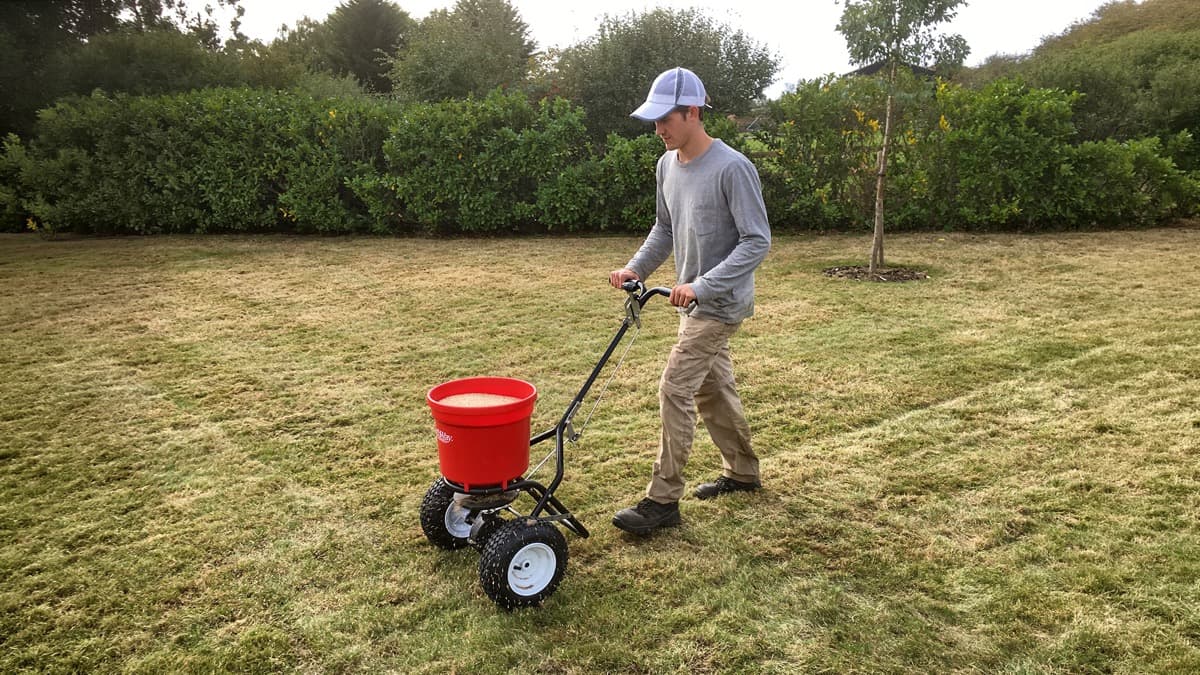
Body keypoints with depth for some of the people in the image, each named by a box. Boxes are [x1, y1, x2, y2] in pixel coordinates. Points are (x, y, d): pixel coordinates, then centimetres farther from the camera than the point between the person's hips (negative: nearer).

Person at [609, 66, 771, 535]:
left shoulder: (732, 168, -19)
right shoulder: (667, 165, 6)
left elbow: (757, 241, -20)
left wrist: (702, 285, -27)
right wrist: (636, 268, 1)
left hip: (720, 304, -8)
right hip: (696, 303, 8)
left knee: (675, 391, -12)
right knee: (713, 389, 17)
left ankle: (663, 500, -2)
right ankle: (743, 473, 35)